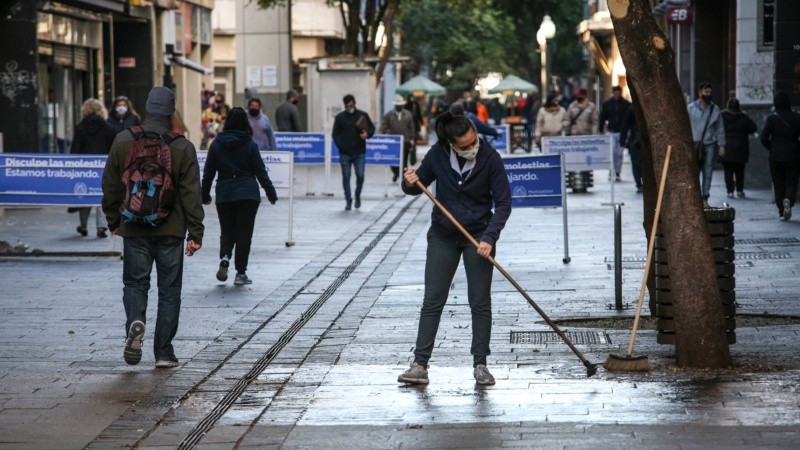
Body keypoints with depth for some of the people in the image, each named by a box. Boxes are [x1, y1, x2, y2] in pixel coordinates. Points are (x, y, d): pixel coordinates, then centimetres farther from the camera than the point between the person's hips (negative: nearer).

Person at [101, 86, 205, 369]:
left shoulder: (123, 141, -1)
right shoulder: (182, 147, -6)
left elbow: (110, 186, 6)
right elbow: (191, 194, -6)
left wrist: (113, 220, 19)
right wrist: (195, 233, -2)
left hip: (134, 228, 1)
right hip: (171, 229, -1)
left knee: (135, 281, 11)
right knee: (169, 288, 7)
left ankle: (135, 322, -19)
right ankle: (164, 352, 7)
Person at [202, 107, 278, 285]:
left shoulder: (217, 143, 2)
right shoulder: (250, 144, -4)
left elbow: (208, 172, 5)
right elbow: (260, 171, -1)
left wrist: (205, 195, 14)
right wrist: (271, 193, 7)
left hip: (224, 194, 2)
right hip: (248, 194, -2)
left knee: (227, 230, 15)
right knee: (244, 232, 5)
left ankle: (225, 257, -13)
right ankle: (240, 273, 5)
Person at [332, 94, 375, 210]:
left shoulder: (363, 115, 4)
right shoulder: (339, 117, 4)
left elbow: (372, 128, 13)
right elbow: (335, 134, 6)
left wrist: (367, 134, -9)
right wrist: (341, 146, -9)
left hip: (359, 153, 0)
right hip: (345, 154, 0)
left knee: (360, 176, -5)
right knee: (346, 177, 1)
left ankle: (357, 196, 20)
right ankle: (348, 201, 9)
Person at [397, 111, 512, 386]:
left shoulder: (489, 158, -16)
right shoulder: (438, 155, -11)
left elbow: (503, 202, -12)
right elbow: (420, 184, 4)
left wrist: (489, 238, -21)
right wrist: (410, 184, -20)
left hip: (478, 236, -1)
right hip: (443, 236, 2)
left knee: (480, 302, 1)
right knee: (432, 301, 0)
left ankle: (480, 364, 10)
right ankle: (420, 365, 1)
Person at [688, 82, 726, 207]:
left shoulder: (715, 110, 7)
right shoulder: (691, 108, 2)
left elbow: (720, 129, 10)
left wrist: (721, 145, 4)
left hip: (709, 145, 2)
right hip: (694, 145, -2)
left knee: (707, 173, 2)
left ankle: (705, 198, 7)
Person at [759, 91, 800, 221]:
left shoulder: (772, 118, -6)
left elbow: (764, 137, -9)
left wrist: (772, 148, 5)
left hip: (776, 157, 0)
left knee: (778, 183, 9)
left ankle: (782, 211, 5)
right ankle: (788, 200, -23)